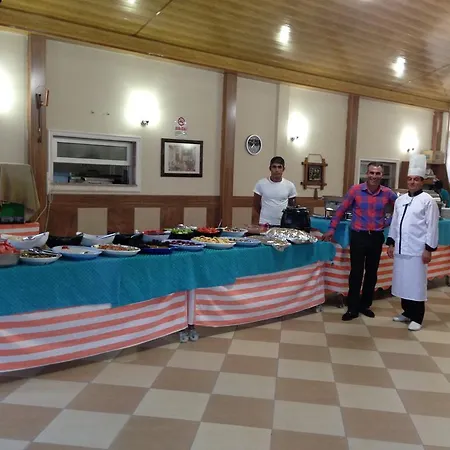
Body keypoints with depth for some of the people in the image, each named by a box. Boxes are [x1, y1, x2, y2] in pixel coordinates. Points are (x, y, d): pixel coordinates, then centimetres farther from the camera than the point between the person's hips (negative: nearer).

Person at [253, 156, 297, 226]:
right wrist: (264, 217, 8)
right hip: (265, 224, -1)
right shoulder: (261, 184, -4)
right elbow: (256, 204, 6)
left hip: (283, 224, 1)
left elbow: (292, 206, 10)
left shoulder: (290, 186, -1)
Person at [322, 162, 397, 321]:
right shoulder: (355, 190, -7)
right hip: (358, 236, -2)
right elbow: (341, 210, -1)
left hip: (376, 237, 3)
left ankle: (365, 305, 27)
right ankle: (353, 308, 10)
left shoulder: (388, 193, -2)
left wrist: (388, 223, 4)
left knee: (371, 273, 12)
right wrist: (332, 228, -5)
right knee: (356, 273, 1)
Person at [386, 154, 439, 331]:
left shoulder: (428, 201, -6)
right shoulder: (400, 200, 12)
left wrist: (428, 249, -12)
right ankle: (407, 312, 26)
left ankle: (417, 318, 9)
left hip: (417, 250, -6)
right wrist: (391, 243, 13)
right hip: (401, 249, 6)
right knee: (402, 282, 12)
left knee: (416, 284, -1)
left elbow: (432, 227, -8)